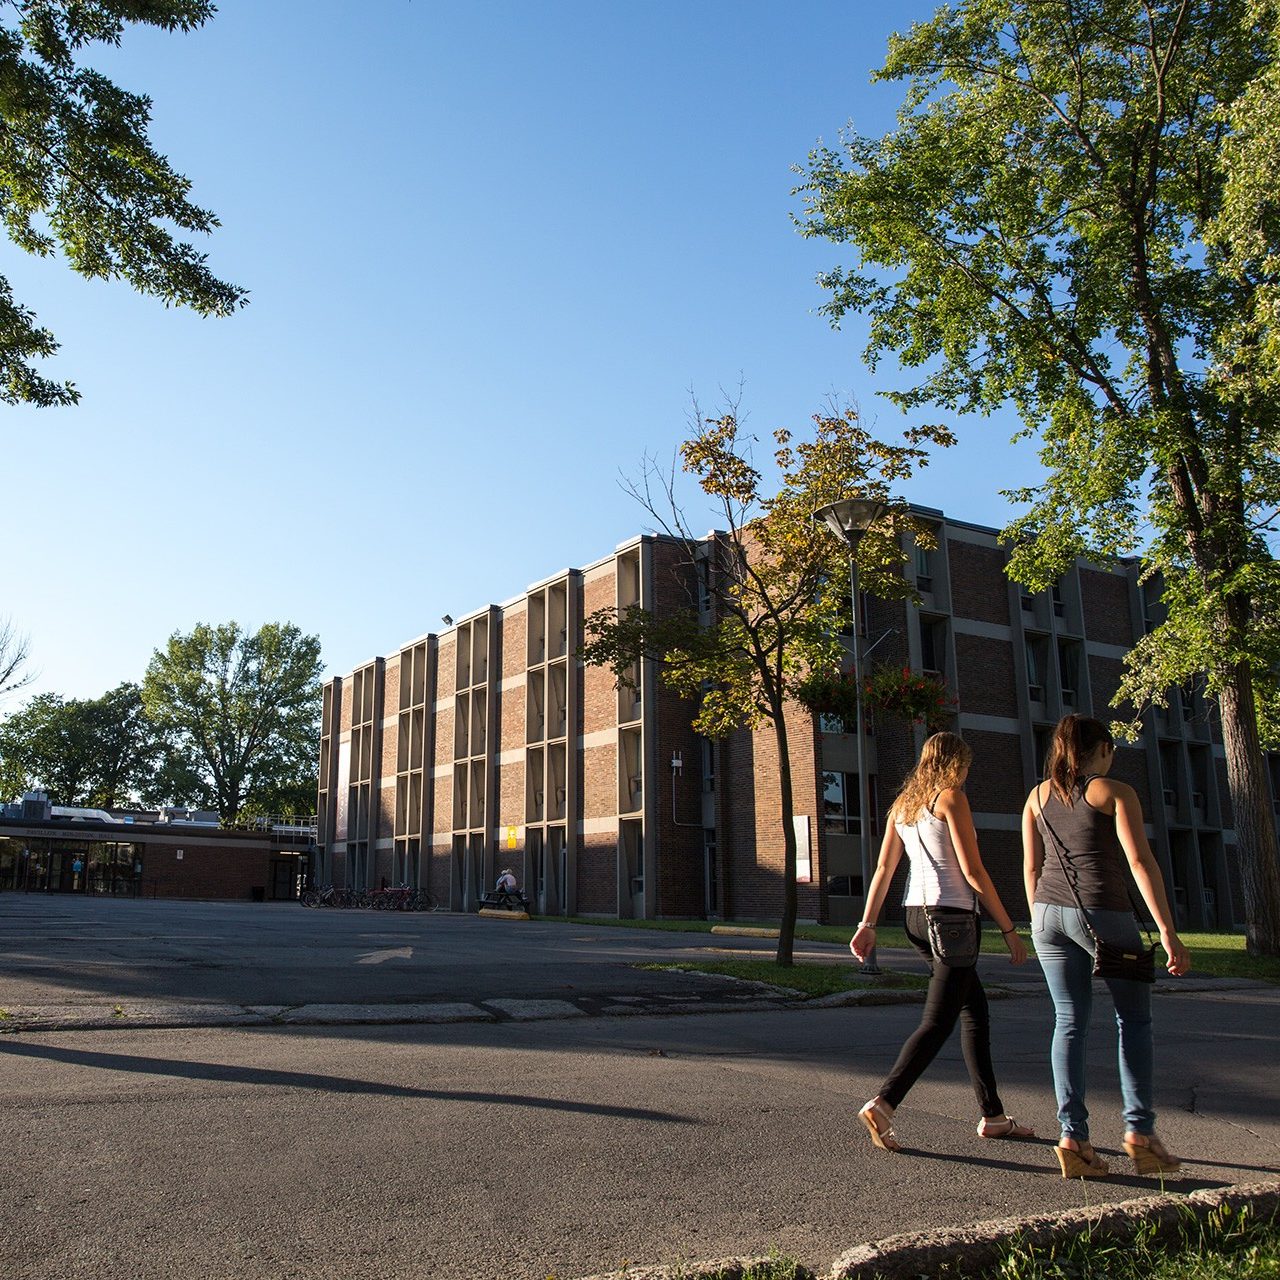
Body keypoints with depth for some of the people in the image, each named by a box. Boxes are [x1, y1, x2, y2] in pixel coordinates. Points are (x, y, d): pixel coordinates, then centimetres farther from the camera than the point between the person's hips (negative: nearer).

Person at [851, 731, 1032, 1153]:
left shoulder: (903, 805, 14)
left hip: (916, 915, 8)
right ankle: (883, 1103, -17)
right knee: (938, 1022, -7)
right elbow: (973, 871, -11)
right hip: (951, 915, -8)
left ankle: (992, 1114, 20)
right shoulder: (951, 798, -8)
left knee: (975, 1011, 16)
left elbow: (883, 870, 10)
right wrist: (1008, 928, -6)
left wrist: (867, 925, 10)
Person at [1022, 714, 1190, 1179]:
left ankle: (1073, 1136, 2)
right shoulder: (1115, 792, -1)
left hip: (1049, 911, 4)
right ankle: (1139, 1130, 7)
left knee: (1070, 1021, 8)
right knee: (1134, 1018, 11)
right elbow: (1141, 862, -9)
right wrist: (1167, 931, -11)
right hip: (1104, 913, -4)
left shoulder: (1038, 796, 13)